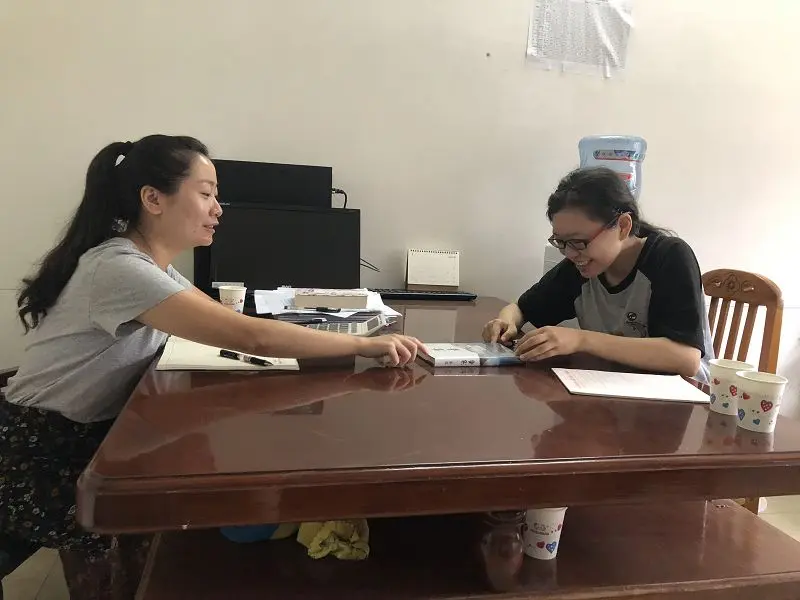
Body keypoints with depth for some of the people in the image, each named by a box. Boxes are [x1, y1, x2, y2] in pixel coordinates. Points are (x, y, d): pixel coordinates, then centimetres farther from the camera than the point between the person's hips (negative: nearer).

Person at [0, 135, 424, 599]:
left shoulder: (151, 264, 3)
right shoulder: (119, 269, -30)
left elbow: (230, 324, 0)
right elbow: (251, 338, -38)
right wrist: (367, 345, -32)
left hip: (88, 439, 8)